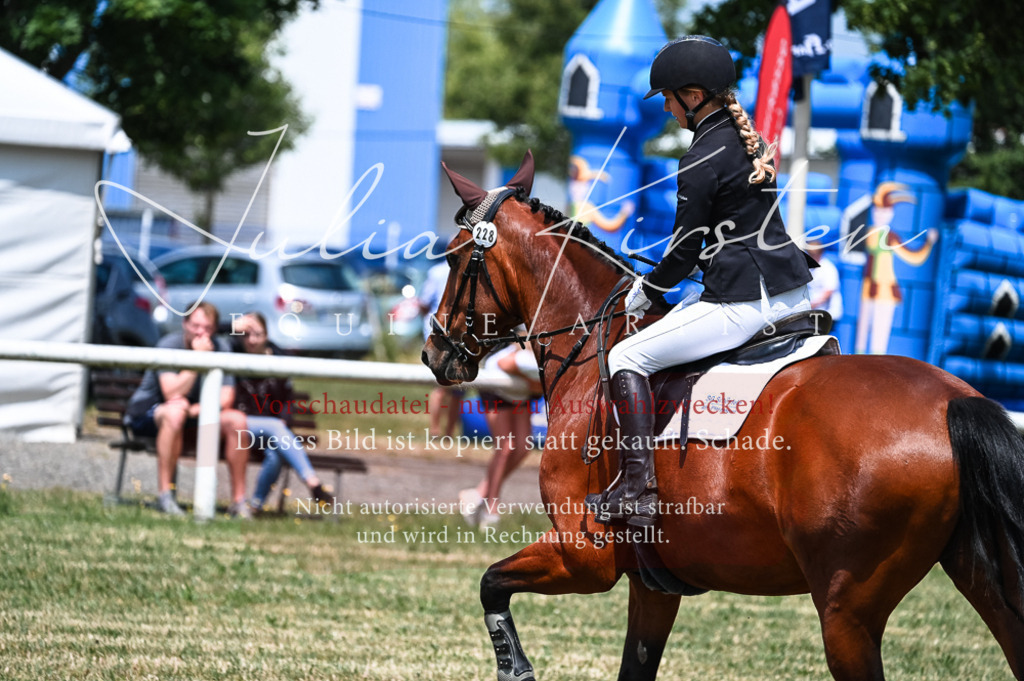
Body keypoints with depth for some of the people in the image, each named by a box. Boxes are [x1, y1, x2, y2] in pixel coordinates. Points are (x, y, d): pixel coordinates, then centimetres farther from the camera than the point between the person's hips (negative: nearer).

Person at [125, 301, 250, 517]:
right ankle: (164, 495, -36)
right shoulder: (169, 345, -19)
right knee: (176, 411, -39)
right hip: (147, 413, -5)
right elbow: (172, 394, -30)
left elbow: (226, 400, -11)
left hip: (196, 417, 5)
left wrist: (194, 409, -28)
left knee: (236, 420, -19)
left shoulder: (221, 347, -5)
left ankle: (239, 501, -13)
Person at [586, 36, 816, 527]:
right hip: (791, 290, 9)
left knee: (626, 357, -3)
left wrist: (647, 290, 8)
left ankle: (638, 490, -11)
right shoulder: (749, 138, 12)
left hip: (743, 302, -9)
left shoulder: (700, 162, -15)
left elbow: (684, 251, -10)